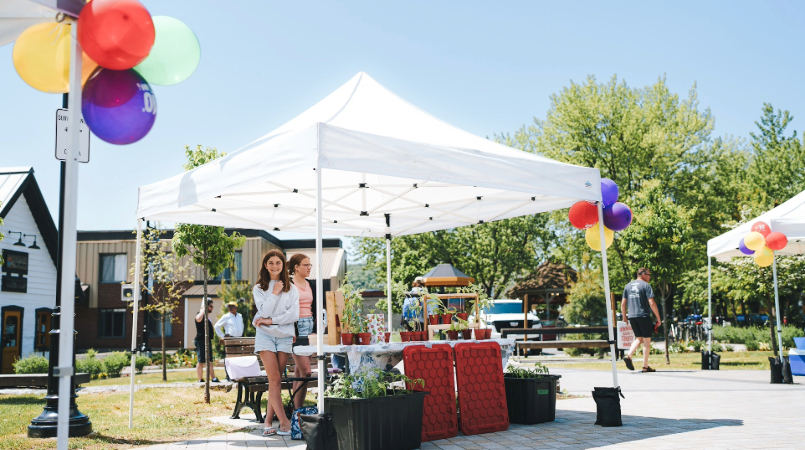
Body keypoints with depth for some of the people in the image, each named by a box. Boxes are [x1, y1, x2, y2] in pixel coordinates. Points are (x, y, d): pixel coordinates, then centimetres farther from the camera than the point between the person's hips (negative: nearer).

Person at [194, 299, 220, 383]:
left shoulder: (207, 316, 18)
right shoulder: (201, 314, -12)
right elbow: (198, 319, -38)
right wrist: (203, 309, -27)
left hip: (208, 341, 10)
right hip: (201, 341, -10)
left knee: (210, 361, 11)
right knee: (201, 362, -5)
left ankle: (214, 378, 14)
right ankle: (200, 380, -2)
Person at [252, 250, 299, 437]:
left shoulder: (291, 289, 9)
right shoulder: (259, 289, 7)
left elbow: (294, 314, -4)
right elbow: (264, 312, -7)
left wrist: (271, 320, -9)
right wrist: (274, 293, -8)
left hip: (285, 336, 2)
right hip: (265, 336, -2)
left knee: (276, 381, 1)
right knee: (274, 379, -10)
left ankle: (268, 421, 4)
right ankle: (284, 422, -12)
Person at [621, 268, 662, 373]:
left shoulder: (628, 286, 13)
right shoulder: (646, 285, -5)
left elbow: (623, 304, 12)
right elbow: (651, 303, -12)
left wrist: (624, 317, 18)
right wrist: (658, 318, -7)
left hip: (632, 317, 6)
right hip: (643, 316, -6)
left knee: (638, 339, 17)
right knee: (647, 340, 4)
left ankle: (628, 356, -4)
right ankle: (645, 366, 4)